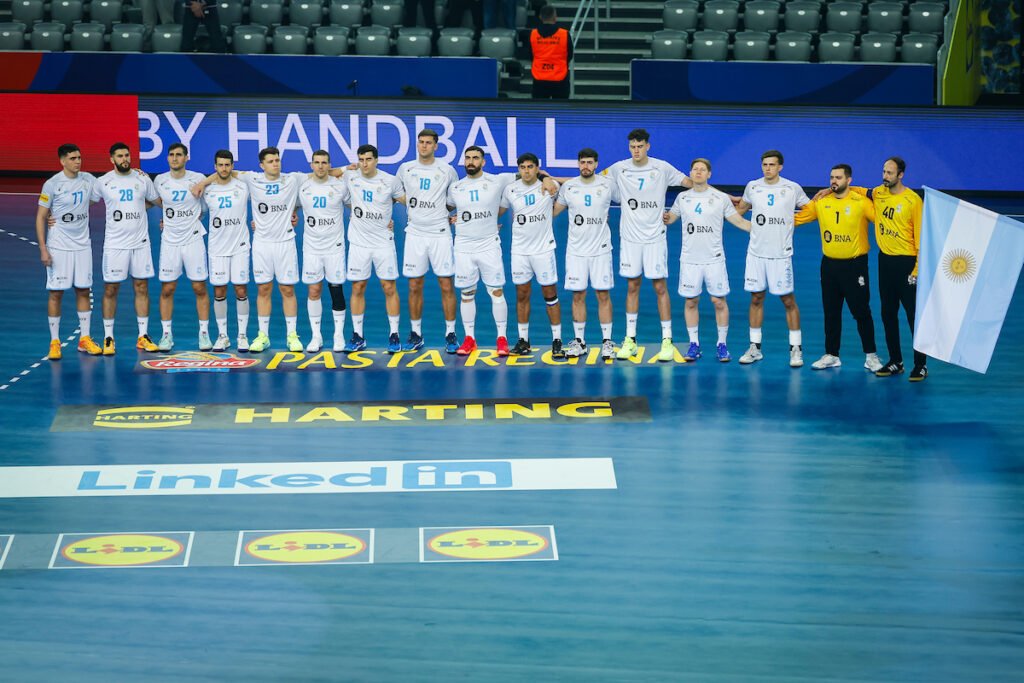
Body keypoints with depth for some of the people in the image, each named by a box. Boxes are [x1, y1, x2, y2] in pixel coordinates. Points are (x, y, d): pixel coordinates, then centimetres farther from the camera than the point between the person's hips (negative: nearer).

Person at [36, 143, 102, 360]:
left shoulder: (88, 180, 2)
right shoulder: (52, 184, -10)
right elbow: (41, 217, -6)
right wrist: (43, 248, -12)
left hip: (82, 245, 4)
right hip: (58, 247, -4)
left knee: (83, 291, 7)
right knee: (56, 293, -1)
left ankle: (85, 339, 15)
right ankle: (54, 342, 5)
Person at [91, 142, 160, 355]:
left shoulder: (142, 179, 2)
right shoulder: (103, 182, -3)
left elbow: (156, 201, 18)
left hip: (140, 243, 2)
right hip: (115, 244, -2)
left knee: (142, 288, 5)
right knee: (110, 290, 1)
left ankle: (143, 337, 12)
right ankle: (108, 338, 8)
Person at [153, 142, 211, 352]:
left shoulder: (198, 179, -5)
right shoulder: (159, 181, 0)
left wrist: (196, 216, 7)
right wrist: (168, 219, 11)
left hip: (193, 239, -1)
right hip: (169, 240, 1)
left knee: (200, 288, 1)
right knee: (167, 289, 2)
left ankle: (204, 333, 9)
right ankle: (166, 334, 10)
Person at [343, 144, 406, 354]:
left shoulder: (390, 181, -6)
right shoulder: (350, 178, -4)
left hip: (383, 241, -1)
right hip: (358, 242, 1)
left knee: (389, 288, 0)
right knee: (357, 288, 4)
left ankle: (394, 335, 7)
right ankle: (357, 336, 12)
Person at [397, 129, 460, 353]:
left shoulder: (447, 171, 2)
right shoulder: (405, 169, 6)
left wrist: (454, 215, 8)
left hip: (440, 233, -2)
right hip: (415, 233, 2)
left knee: (446, 285, -3)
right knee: (414, 286, 4)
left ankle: (450, 334, 4)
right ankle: (416, 334, 13)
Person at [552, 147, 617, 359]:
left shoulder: (607, 185, -2)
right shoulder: (568, 187, 3)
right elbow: (553, 211, 14)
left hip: (601, 249, -1)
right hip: (576, 250, 1)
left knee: (603, 295, 0)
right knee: (578, 295, 4)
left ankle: (607, 341, 7)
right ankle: (579, 342, 12)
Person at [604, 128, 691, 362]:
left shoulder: (662, 168, -4)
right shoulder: (619, 169, 0)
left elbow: (691, 182, 3)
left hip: (655, 237, -2)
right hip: (630, 237, 2)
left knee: (660, 286, -1)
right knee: (632, 286, 7)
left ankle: (667, 340, 4)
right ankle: (630, 340, 14)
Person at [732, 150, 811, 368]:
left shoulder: (792, 189, -3)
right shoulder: (752, 187, 4)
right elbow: (740, 209, 23)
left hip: (781, 254, -3)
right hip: (756, 252, 3)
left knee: (788, 300, 0)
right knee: (756, 299, 8)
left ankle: (796, 349, 8)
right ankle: (755, 348, 16)